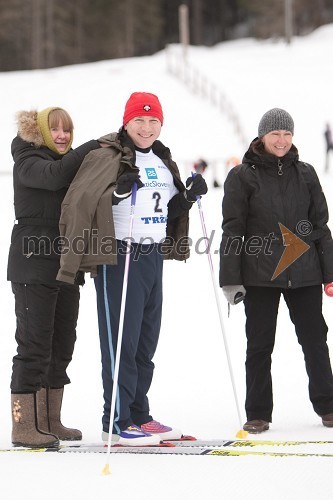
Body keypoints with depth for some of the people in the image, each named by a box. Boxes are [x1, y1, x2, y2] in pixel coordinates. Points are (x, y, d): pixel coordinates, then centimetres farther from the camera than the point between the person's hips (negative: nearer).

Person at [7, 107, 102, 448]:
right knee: (34, 343, -10)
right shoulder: (28, 161, -5)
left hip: (66, 265, 8)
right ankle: (24, 426, -9)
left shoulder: (71, 161, 18)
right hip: (34, 265, -8)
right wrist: (93, 147, -25)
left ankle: (49, 422, 18)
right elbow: (54, 175, -26)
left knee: (61, 345, 10)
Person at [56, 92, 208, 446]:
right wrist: (118, 192, -30)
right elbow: (78, 203, -18)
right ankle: (117, 422, -3)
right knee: (121, 340, -7)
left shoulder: (163, 161, 16)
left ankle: (139, 416, 22)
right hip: (118, 256, -8)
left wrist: (189, 195, 7)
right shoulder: (106, 158, -9)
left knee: (146, 341, 13)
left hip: (154, 256, 8)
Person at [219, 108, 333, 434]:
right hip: (260, 275, -2)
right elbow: (232, 231, 0)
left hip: (303, 273, 2)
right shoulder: (242, 177, 2)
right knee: (260, 345, 3)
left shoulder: (305, 174, 10)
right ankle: (258, 414, 12)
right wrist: (230, 279, -6)